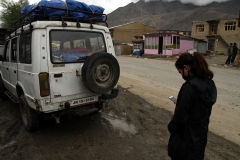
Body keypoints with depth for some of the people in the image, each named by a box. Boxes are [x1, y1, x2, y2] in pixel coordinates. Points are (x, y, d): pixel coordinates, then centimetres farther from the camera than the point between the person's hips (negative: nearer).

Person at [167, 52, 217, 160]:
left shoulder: (189, 87, -28)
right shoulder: (209, 83, -1)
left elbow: (181, 114, -22)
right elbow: (202, 108, 8)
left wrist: (171, 127, -6)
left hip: (187, 134, -8)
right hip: (201, 131, 8)